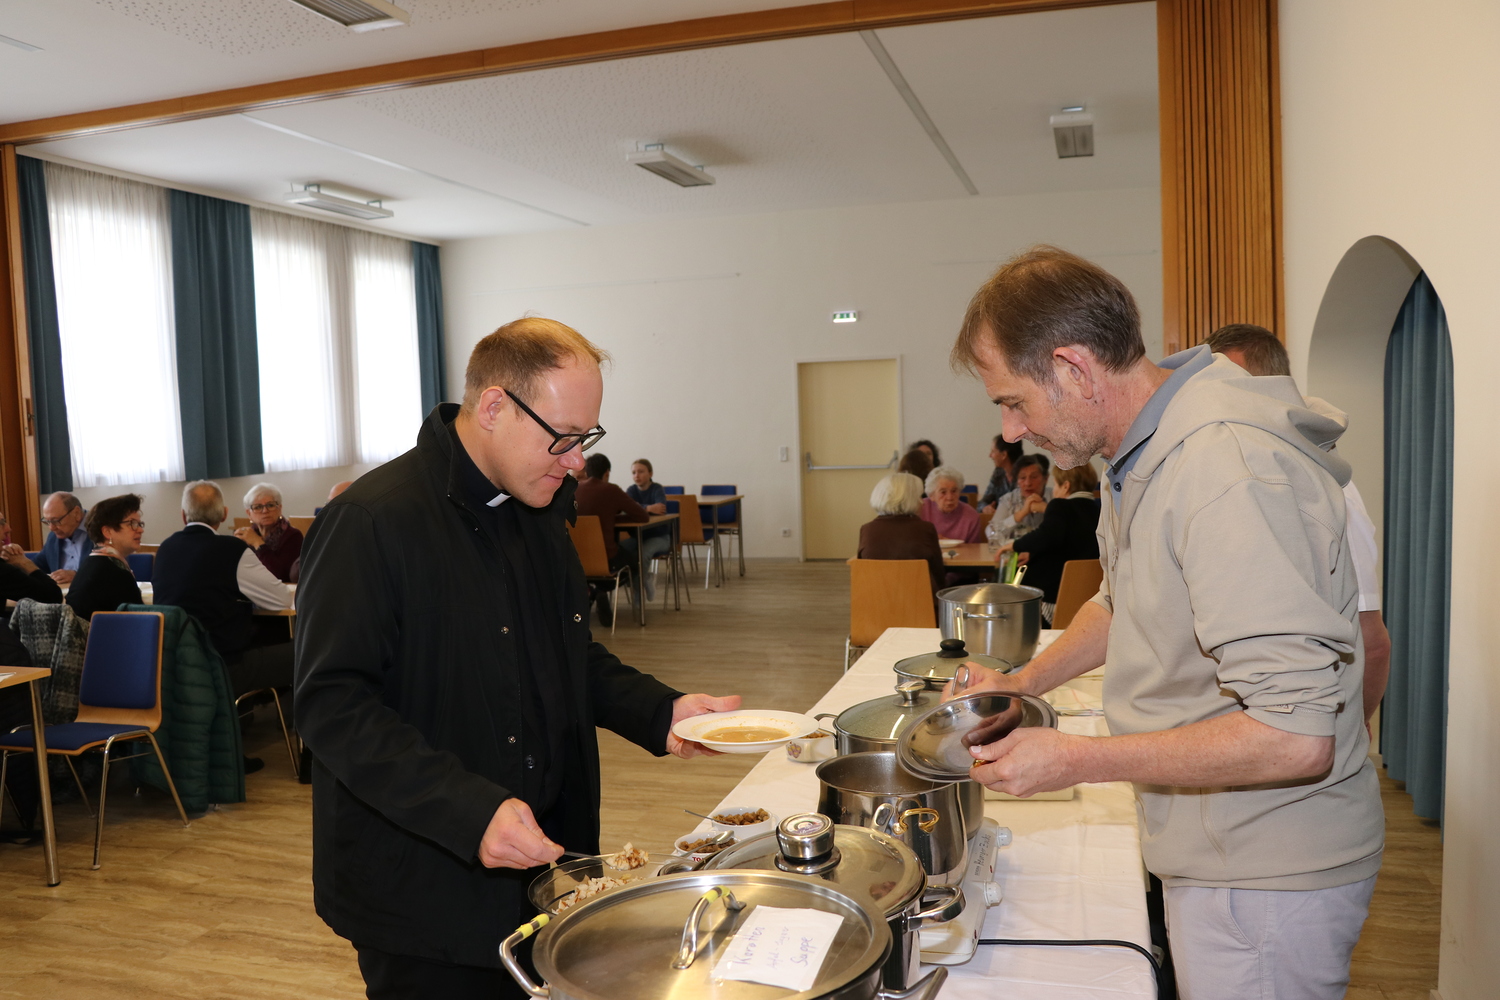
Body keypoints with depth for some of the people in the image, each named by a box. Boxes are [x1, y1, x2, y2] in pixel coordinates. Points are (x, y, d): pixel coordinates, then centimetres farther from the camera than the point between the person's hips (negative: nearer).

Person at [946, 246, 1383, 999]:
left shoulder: (1227, 470, -28)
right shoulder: (1143, 452, 4)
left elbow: (1295, 736, -30)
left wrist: (1075, 760, -23)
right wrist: (1025, 682, 13)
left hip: (1266, 879, -8)